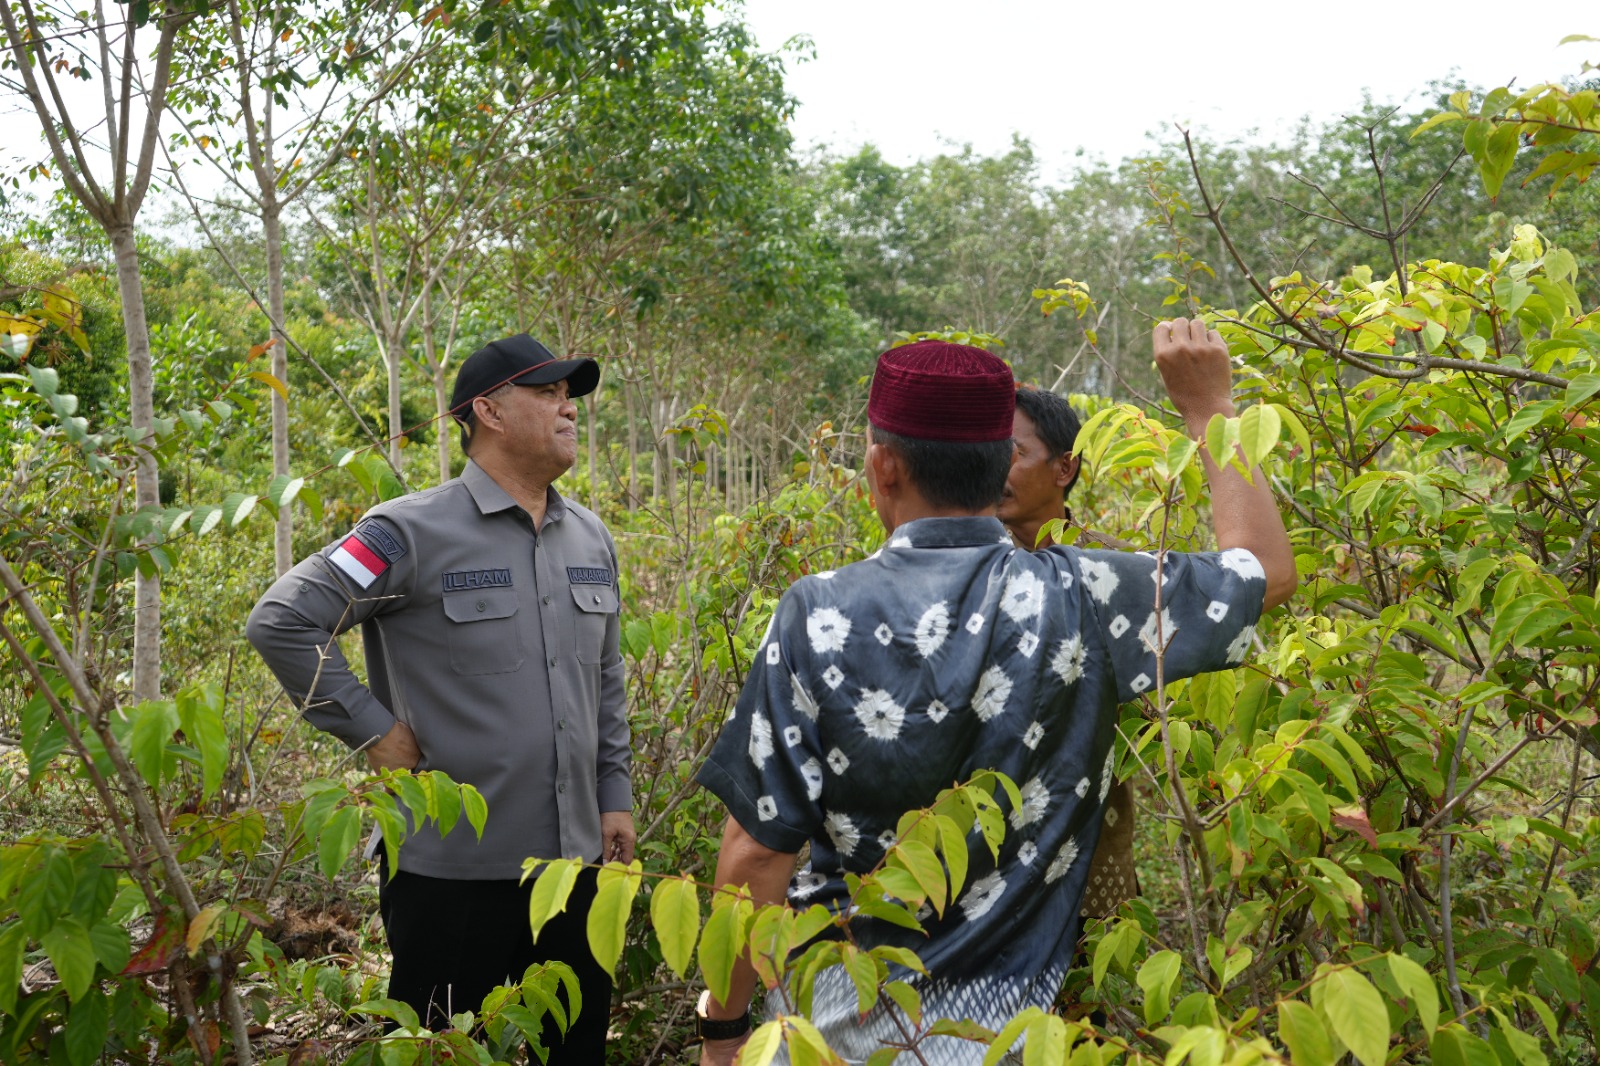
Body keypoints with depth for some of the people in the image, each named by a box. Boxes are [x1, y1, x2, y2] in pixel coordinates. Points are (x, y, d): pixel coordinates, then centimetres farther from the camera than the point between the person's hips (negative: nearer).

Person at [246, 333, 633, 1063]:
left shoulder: (591, 540, 9)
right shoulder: (415, 532, -13)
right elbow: (281, 621, -15)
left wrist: (615, 796, 12)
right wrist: (373, 731, -14)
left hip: (575, 859, 6)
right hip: (454, 867, -6)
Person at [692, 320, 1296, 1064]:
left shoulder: (819, 617, -16)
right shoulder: (1077, 599, -13)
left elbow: (758, 850, -14)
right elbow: (1267, 568, 3)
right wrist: (1209, 406, 10)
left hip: (835, 1006, 0)